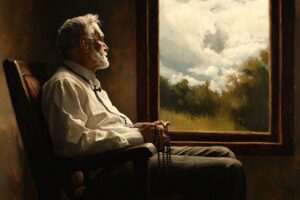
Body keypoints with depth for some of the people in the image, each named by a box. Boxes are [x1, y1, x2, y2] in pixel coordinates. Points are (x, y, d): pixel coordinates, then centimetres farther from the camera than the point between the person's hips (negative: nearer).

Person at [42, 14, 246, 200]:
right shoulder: (64, 84, -9)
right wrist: (137, 134, -17)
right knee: (229, 170, -18)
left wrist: (145, 128, 8)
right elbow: (74, 141, -22)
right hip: (112, 167, -11)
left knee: (223, 154, 8)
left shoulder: (89, 82, 24)